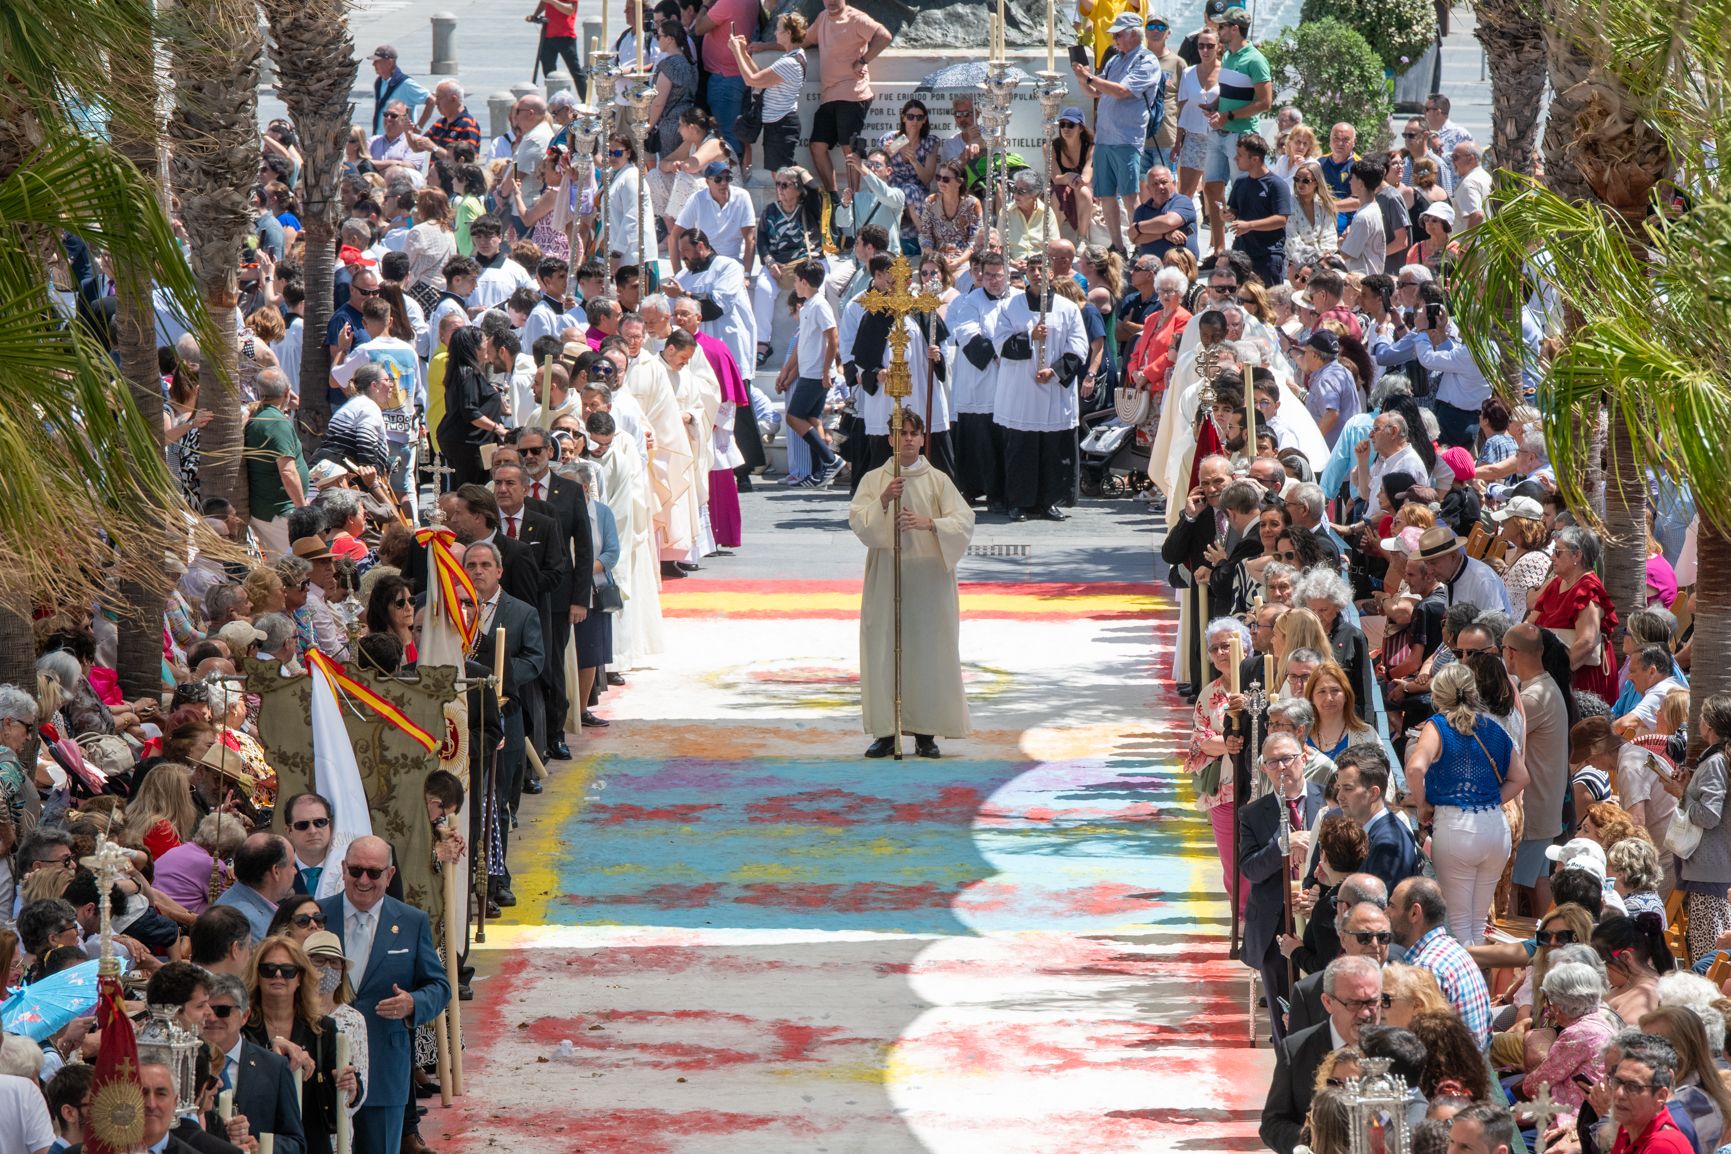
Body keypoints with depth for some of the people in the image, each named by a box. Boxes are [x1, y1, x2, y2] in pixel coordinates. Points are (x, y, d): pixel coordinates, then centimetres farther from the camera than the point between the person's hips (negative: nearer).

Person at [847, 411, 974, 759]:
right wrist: (883, 500, -22)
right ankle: (886, 732, 4)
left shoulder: (938, 481, 5)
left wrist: (929, 523, -21)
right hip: (886, 574, 0)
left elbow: (964, 522, -4)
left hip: (928, 576, 0)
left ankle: (925, 732, 6)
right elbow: (857, 521, -6)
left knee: (928, 649, -1)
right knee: (884, 650, -2)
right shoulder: (873, 480, 6)